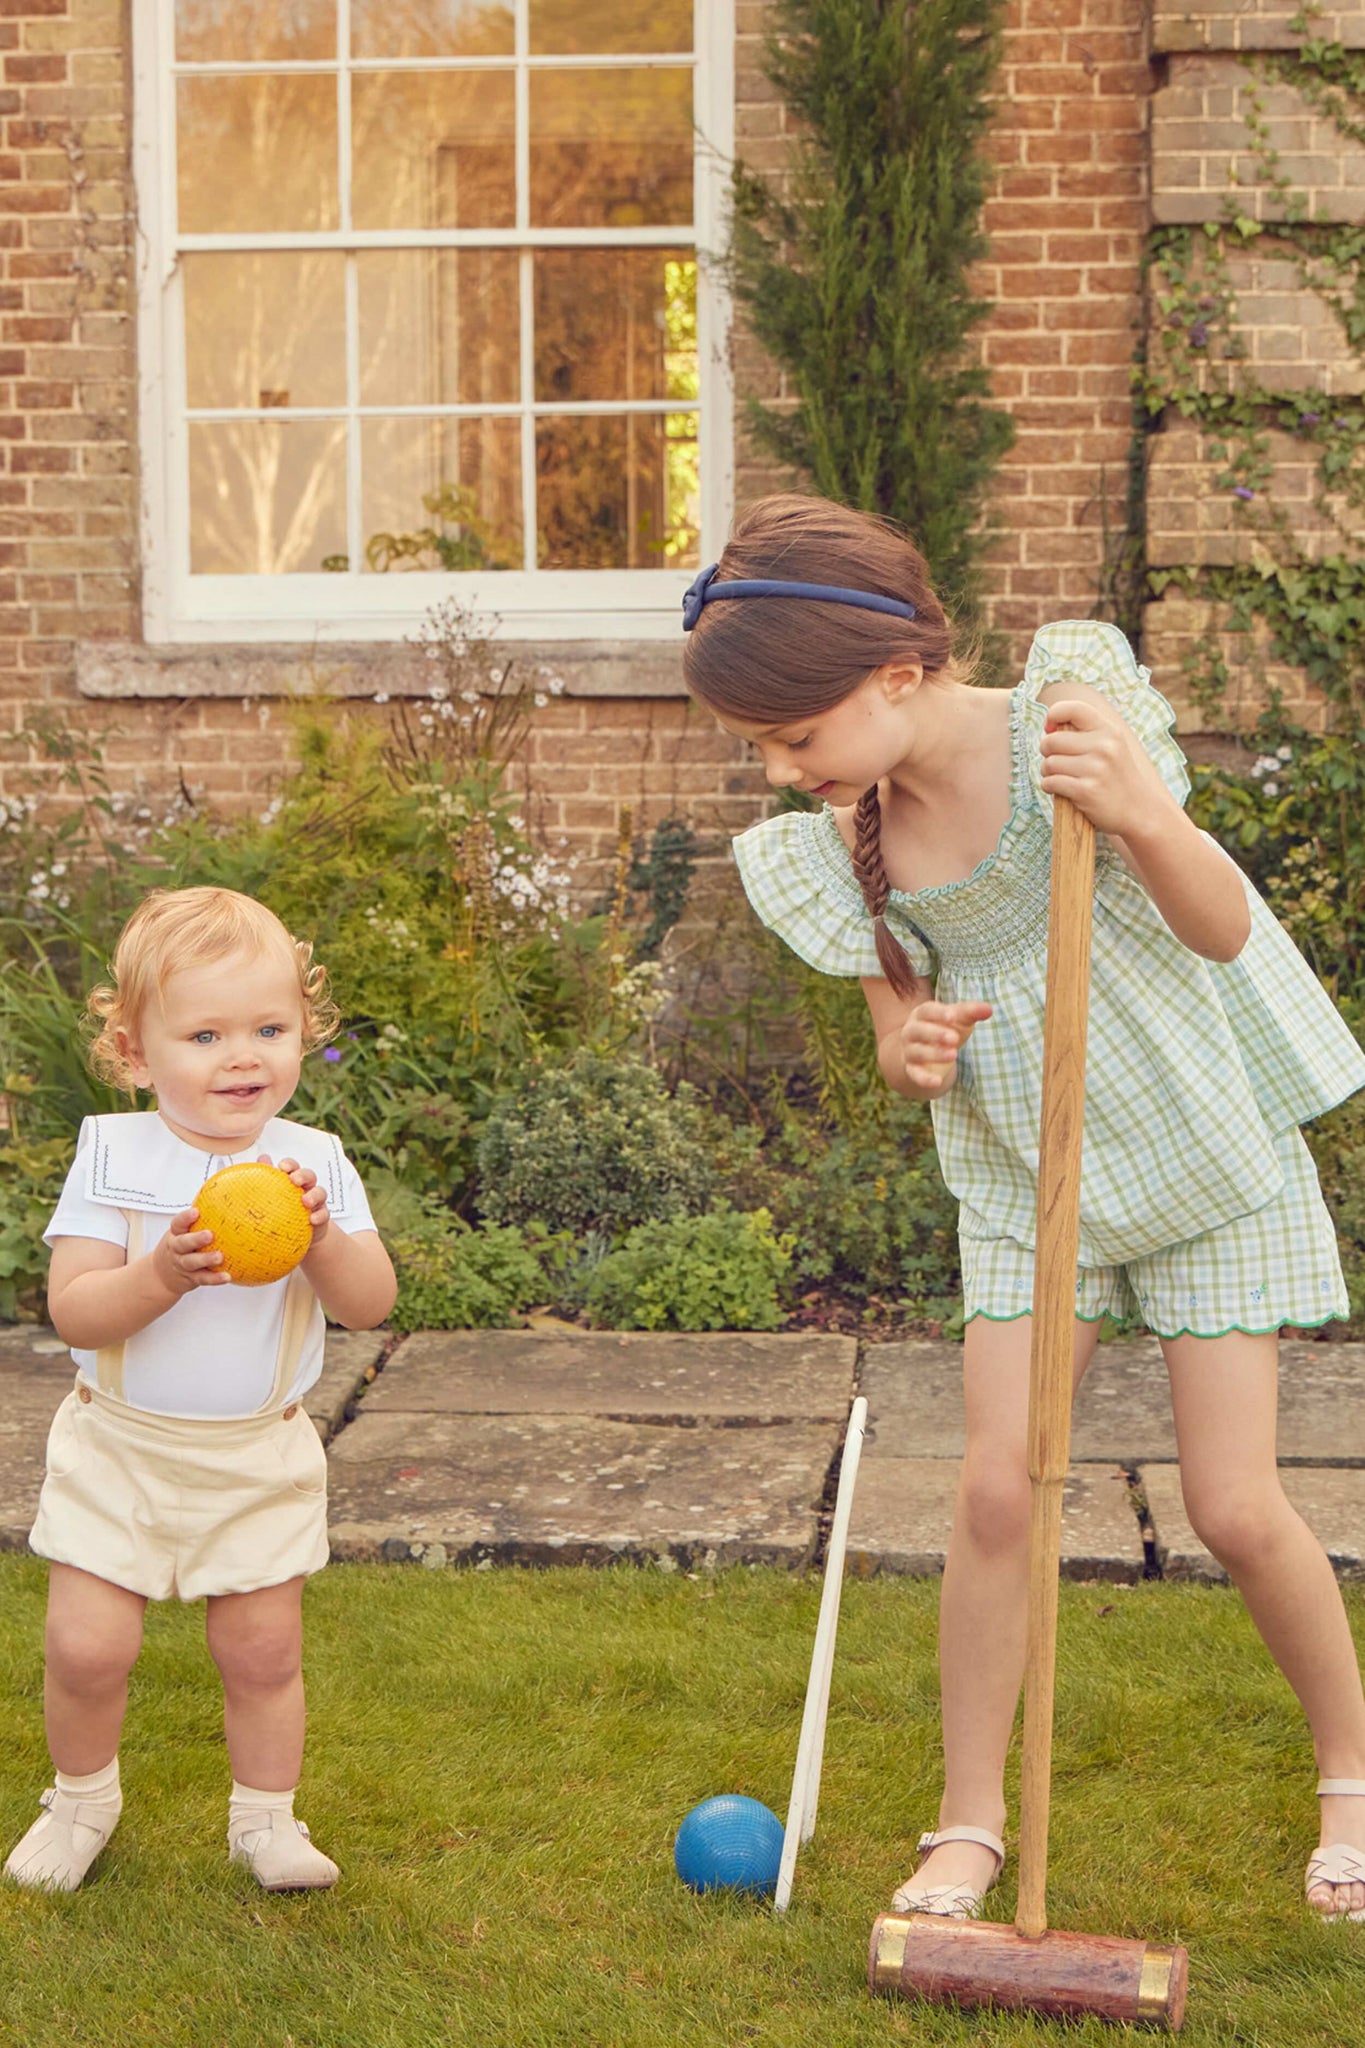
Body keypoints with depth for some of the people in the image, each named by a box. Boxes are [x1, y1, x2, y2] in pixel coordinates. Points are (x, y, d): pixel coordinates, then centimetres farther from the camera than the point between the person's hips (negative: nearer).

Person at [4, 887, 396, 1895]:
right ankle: (83, 1795, 26)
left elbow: (371, 1305, -10)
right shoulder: (114, 1156, -10)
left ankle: (265, 1816, 28)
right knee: (88, 1647, -2)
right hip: (121, 1446, -1)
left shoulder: (314, 1161, -5)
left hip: (261, 1456, 1)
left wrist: (323, 1235, -28)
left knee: (264, 1651, 5)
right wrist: (165, 1273, -33)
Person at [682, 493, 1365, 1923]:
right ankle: (970, 1819, 12)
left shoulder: (1062, 721, -18)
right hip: (1024, 1179, 3)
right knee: (998, 1487, -5)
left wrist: (1134, 811, -41)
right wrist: (910, 1057, -20)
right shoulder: (846, 843, -6)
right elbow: (901, 1027, 5)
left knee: (1234, 1507, -3)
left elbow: (1222, 929, -22)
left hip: (1208, 1153, -3)